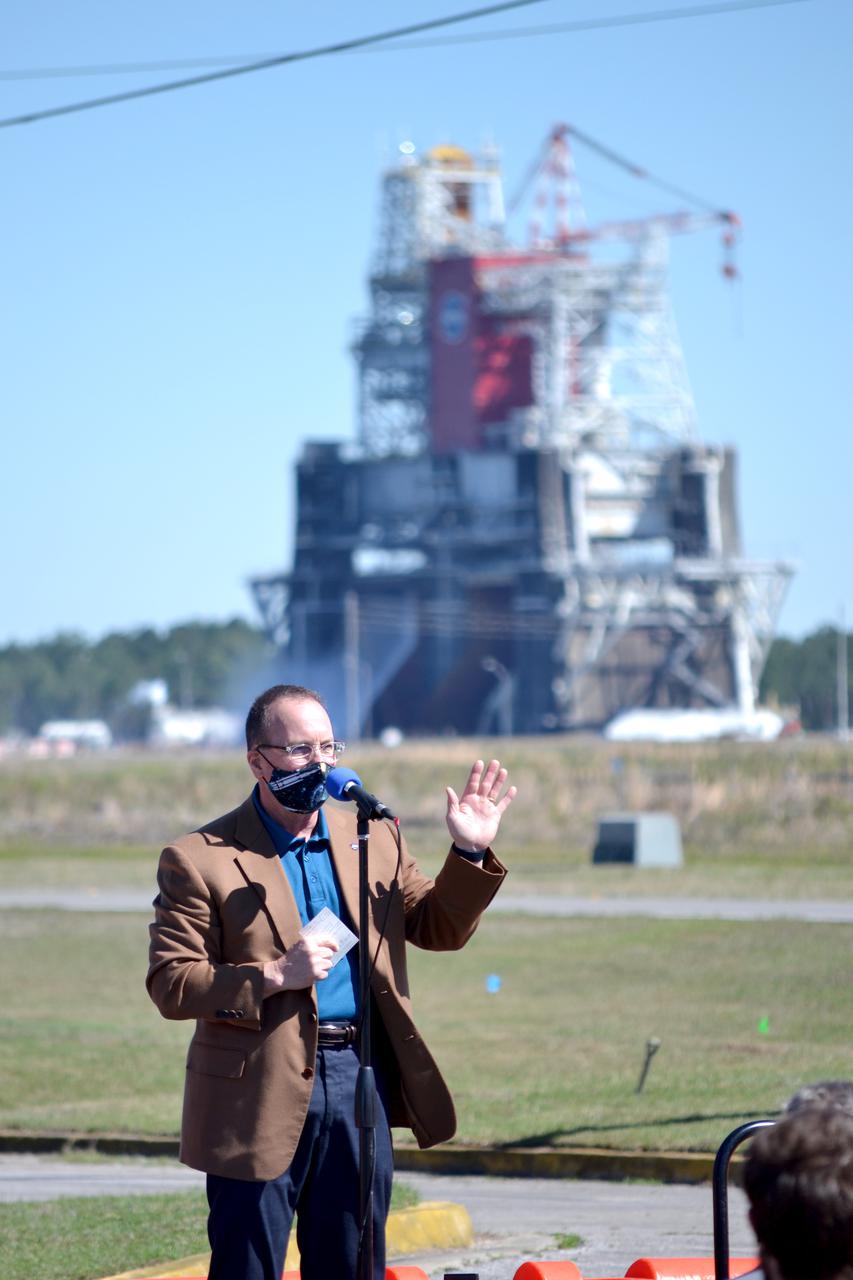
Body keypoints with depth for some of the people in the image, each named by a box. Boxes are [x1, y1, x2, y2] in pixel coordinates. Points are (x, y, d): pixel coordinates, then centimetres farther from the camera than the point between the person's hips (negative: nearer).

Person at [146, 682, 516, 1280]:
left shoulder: (373, 836, 11)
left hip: (361, 1077, 4)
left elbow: (440, 928, 16)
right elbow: (171, 984, -9)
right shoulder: (199, 861, -5)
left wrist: (470, 854, 0)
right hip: (262, 1094, -4)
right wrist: (275, 976, -20)